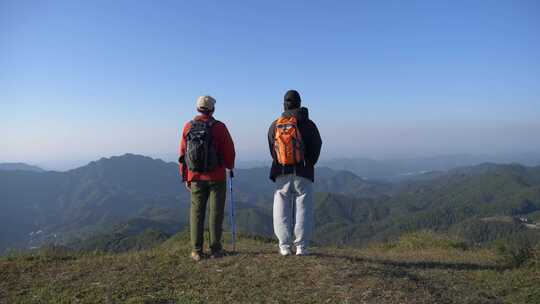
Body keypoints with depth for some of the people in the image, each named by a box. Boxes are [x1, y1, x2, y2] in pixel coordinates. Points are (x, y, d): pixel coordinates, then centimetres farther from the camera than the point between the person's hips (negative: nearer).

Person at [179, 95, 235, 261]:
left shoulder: (188, 127, 2)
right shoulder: (219, 127, -8)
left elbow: (183, 154, 3)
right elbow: (229, 150, -5)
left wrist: (185, 177, 11)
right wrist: (229, 166, 15)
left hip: (195, 177, 3)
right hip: (217, 177, -3)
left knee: (196, 212, 9)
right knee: (216, 211, 6)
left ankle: (196, 251, 11)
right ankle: (215, 249, 10)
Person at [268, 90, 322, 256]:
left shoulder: (274, 126, 3)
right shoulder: (307, 124, -4)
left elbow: (272, 151, 6)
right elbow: (316, 147, 2)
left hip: (281, 174, 2)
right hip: (303, 174, -2)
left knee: (282, 211, 9)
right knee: (303, 210, 5)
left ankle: (285, 246, 7)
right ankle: (301, 247, 4)